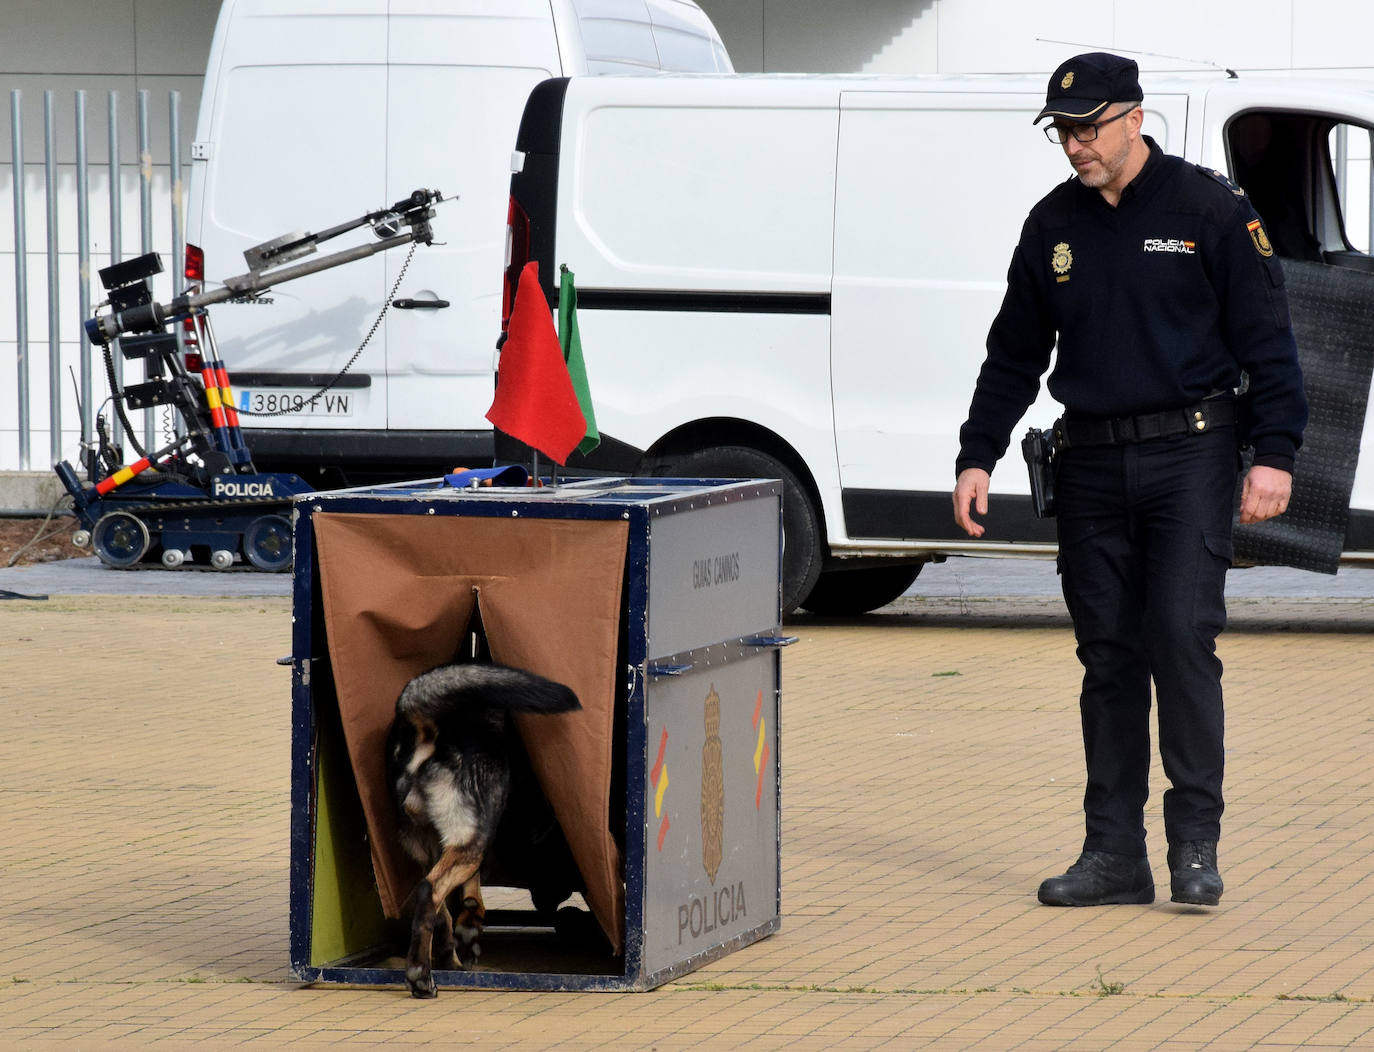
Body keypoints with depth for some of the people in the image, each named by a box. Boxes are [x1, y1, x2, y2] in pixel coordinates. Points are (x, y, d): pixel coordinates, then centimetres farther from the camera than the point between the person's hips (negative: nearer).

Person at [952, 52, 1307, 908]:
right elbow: (1014, 355, 18)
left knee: (1182, 634, -13)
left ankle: (1196, 843, -8)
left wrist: (1274, 453, -10)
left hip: (1189, 455, -4)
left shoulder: (1209, 210, -2)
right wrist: (978, 456, 11)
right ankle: (1114, 855, 8)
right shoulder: (1053, 226, 11)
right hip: (1091, 464, 4)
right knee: (1108, 654, 4)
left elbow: (1267, 336, -3)